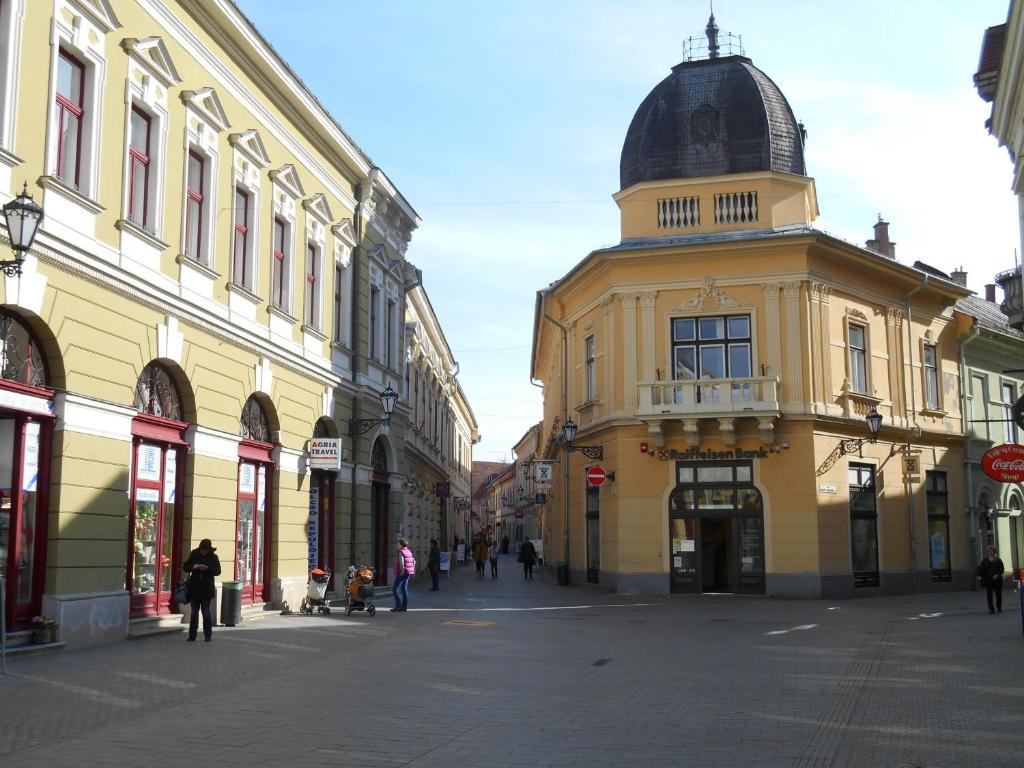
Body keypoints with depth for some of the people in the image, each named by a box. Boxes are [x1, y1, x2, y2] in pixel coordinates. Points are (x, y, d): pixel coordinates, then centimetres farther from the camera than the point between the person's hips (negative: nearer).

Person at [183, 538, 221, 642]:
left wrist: (207, 569, -22)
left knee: (206, 612, -2)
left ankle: (208, 635, 9)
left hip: (207, 589, -2)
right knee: (194, 612, 6)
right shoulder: (194, 555, 2)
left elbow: (218, 571, -5)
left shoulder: (213, 557, -1)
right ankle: (192, 635, 12)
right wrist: (193, 567, -16)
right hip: (194, 588, 2)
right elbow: (184, 567, 4)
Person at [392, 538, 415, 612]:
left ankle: (398, 605, -7)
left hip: (402, 573, -8)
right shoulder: (408, 552, 11)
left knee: (395, 589, -2)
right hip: (408, 573, 8)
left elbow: (401, 563, -22)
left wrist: (402, 572, -18)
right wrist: (412, 570, 18)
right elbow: (414, 561, 17)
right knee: (404, 589, 11)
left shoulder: (401, 552, -14)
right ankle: (404, 606, 11)